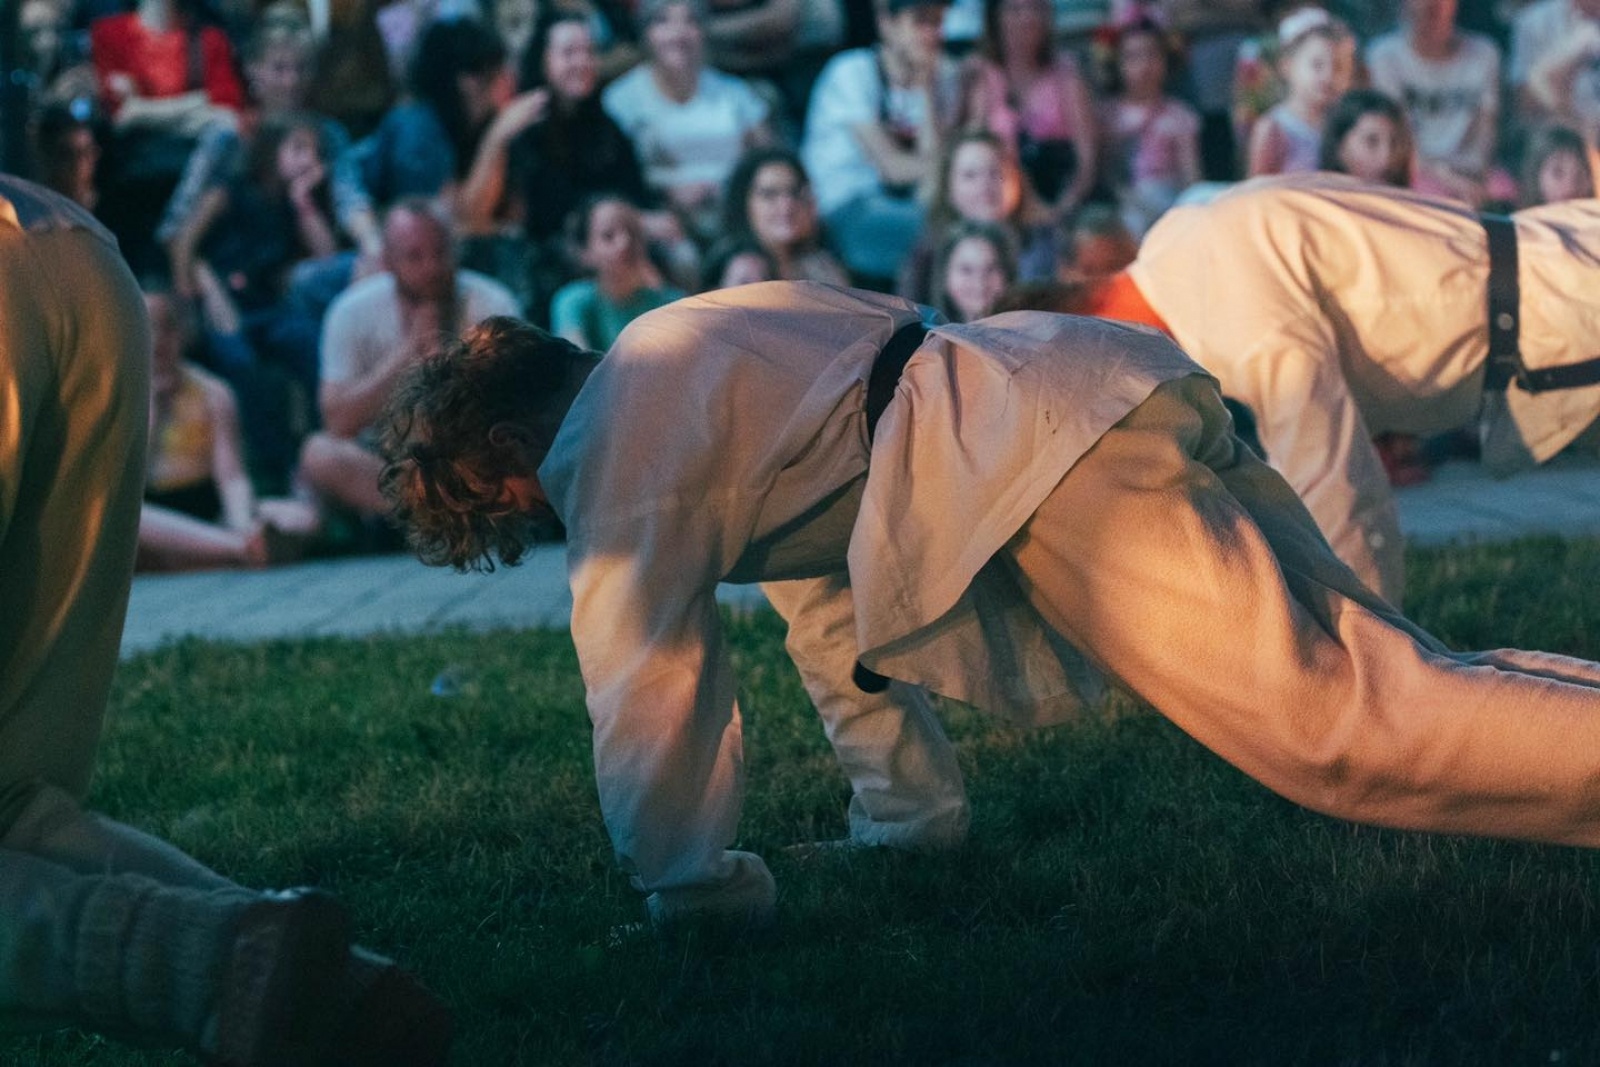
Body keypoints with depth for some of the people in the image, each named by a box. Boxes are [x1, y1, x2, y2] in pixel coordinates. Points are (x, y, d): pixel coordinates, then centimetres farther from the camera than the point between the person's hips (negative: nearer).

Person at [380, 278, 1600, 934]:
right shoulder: (683, 362, 29)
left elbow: (644, 675, -1)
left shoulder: (617, 441, -1)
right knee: (1382, 674, 6)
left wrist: (689, 887, 13)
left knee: (1339, 723, -20)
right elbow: (834, 557, 38)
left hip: (1060, 452, -10)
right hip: (1114, 385, 10)